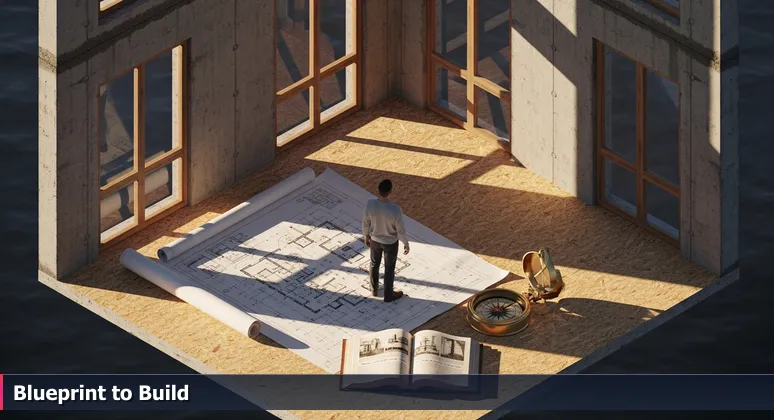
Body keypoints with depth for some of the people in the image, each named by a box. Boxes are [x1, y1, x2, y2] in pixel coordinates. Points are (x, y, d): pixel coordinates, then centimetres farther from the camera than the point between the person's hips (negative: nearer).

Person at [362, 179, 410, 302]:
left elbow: (366, 223, -9)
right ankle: (388, 294, 40)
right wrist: (406, 244, -4)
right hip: (391, 242, -3)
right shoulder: (395, 210, -37)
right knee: (389, 268, 20)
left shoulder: (370, 204, -27)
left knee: (374, 263, 28)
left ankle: (374, 289, 48)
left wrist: (366, 236, 11)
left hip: (375, 239, 3)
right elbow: (401, 230, -23)